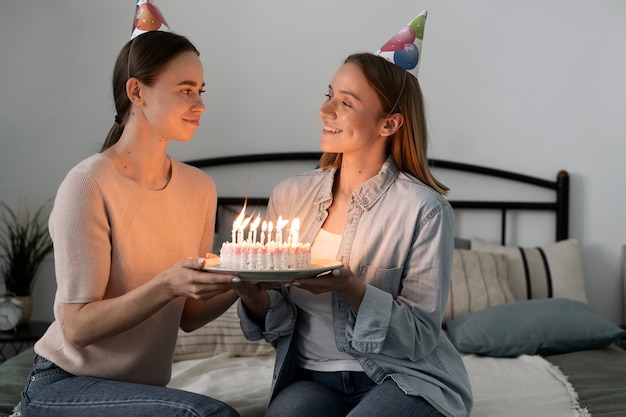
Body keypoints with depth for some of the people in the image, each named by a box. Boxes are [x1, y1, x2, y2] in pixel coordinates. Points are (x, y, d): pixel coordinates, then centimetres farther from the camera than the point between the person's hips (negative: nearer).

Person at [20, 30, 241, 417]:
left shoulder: (200, 187, 3)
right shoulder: (89, 184, -16)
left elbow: (188, 316, 7)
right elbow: (77, 327, -17)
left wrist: (238, 283, -12)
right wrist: (166, 284, -29)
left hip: (145, 386, 6)